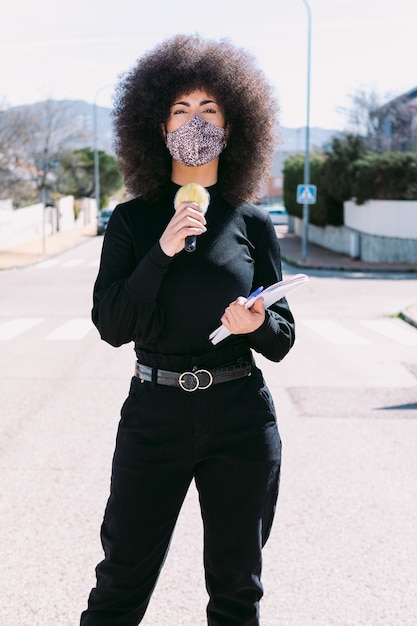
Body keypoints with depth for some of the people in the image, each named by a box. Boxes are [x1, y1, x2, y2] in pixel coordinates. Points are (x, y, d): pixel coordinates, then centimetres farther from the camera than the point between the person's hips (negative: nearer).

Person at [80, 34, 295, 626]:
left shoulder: (253, 222, 4)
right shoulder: (133, 220, 2)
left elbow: (284, 339, 5)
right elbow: (111, 324, -7)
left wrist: (258, 325, -17)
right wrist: (162, 251, -17)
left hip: (241, 420, 1)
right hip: (154, 414, -1)